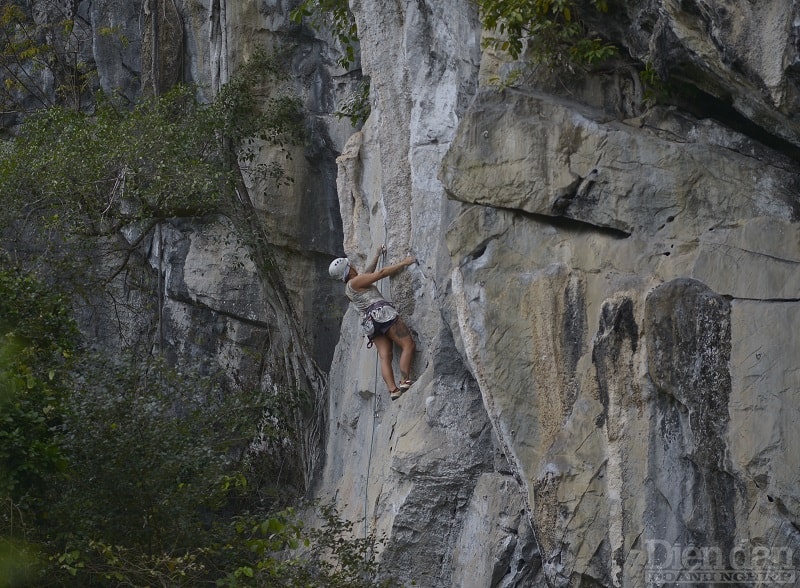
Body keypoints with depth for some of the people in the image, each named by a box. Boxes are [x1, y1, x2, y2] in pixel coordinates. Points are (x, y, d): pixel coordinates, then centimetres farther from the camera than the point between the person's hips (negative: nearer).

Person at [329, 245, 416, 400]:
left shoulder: (348, 289, 24)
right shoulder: (355, 282, -1)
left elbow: (367, 273, 38)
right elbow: (381, 273, -4)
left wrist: (377, 255, 42)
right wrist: (403, 263, 1)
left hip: (371, 320, 9)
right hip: (382, 312, -9)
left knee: (385, 357, -4)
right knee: (408, 345, -11)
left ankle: (393, 390, -19)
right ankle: (404, 381, -24)